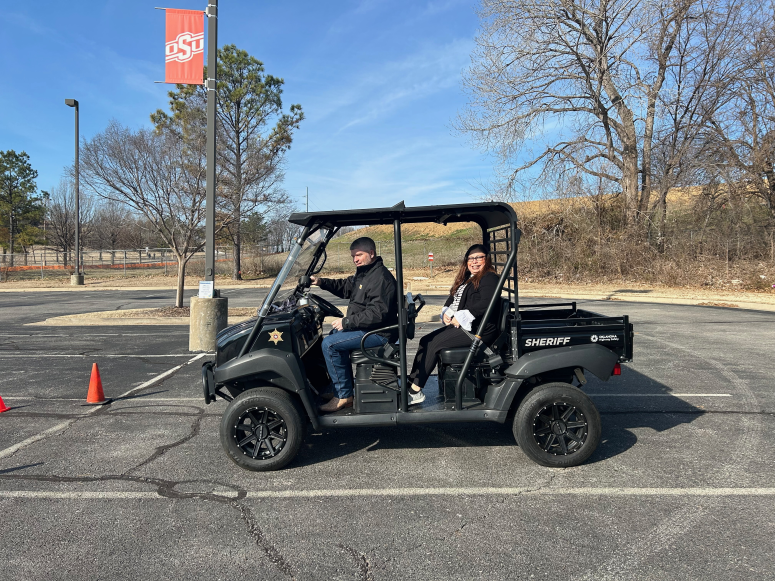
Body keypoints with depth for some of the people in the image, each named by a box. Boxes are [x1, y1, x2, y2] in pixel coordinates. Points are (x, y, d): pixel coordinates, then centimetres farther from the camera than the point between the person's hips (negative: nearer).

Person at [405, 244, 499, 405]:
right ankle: (410, 384, -9)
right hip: (458, 325, 9)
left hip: (478, 330, -9)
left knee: (433, 344, -19)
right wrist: (446, 313, 1)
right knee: (425, 341, -5)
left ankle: (415, 391, -14)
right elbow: (451, 299, 23)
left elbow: (485, 303, -23)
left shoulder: (489, 278, -7)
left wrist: (460, 317, -20)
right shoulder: (466, 279, 22)